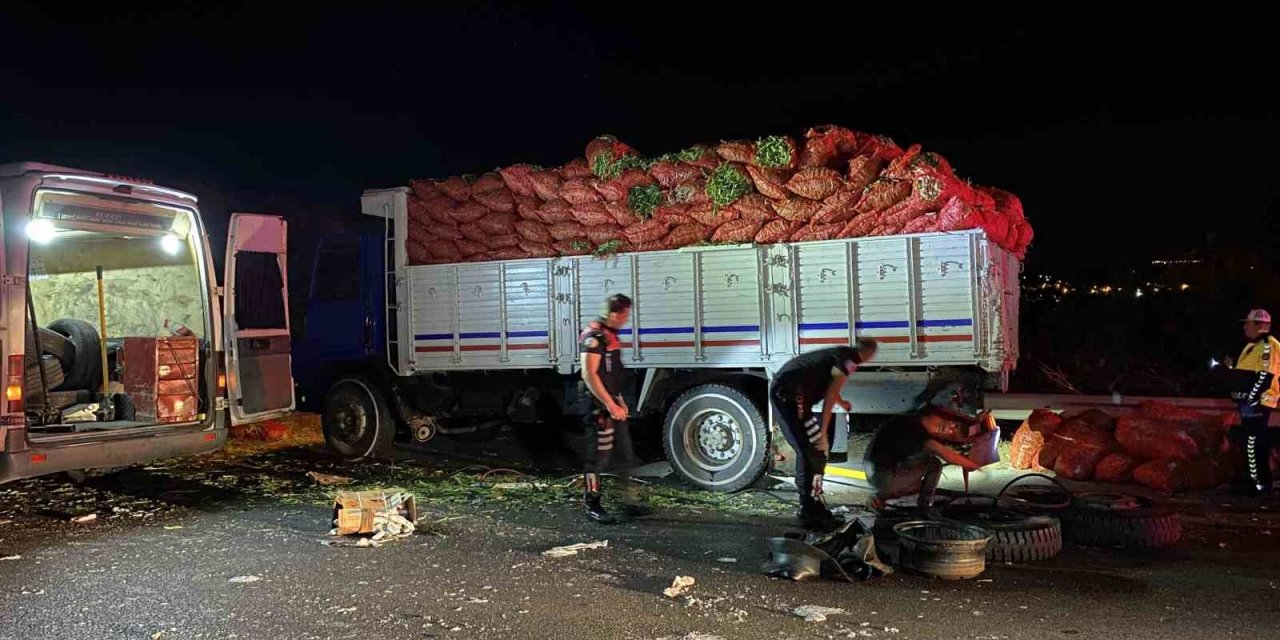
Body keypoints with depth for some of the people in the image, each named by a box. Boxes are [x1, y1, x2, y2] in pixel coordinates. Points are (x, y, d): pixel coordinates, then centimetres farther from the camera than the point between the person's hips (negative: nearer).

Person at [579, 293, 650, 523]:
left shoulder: (610, 334, 13)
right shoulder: (594, 335, -16)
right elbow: (589, 375, -22)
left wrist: (620, 401, 18)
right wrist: (610, 405, -22)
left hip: (613, 403, 10)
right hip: (600, 405, -10)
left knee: (626, 454, 12)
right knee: (600, 454, -2)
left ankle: (629, 502, 19)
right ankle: (592, 505, 9)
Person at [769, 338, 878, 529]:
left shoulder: (837, 354, 26)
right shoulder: (850, 359, -2)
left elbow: (829, 388, 46)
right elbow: (831, 394, -12)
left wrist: (842, 404, 64)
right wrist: (823, 432, -13)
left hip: (780, 390, 10)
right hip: (792, 394, -10)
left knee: (806, 451, 19)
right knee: (816, 454, -5)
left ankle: (809, 509, 28)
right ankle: (812, 514, -1)